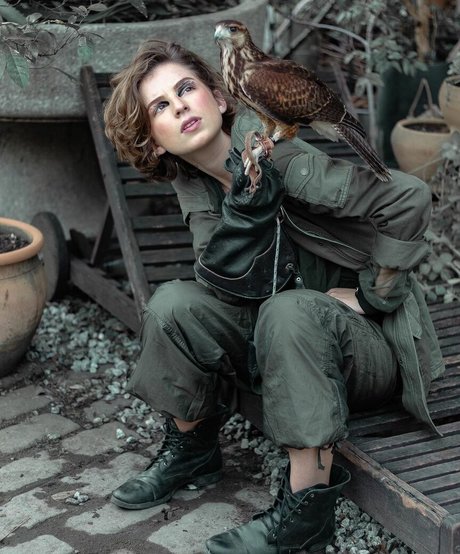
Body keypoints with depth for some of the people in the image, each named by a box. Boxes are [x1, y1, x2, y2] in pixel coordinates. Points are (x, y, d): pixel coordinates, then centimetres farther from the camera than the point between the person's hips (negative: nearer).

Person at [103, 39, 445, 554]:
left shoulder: (281, 156, -22)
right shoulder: (192, 183, -3)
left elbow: (409, 198, -26)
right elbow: (232, 284, -17)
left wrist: (372, 295, -16)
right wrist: (248, 196, -31)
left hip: (372, 347, -5)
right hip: (279, 342, 6)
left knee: (290, 310, -36)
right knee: (173, 303, -14)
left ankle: (306, 507, -26)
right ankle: (191, 450, 8)